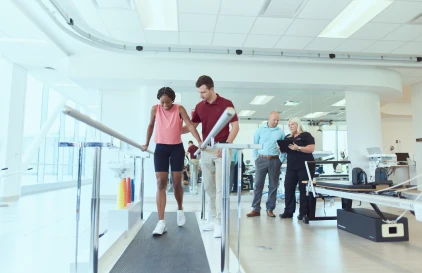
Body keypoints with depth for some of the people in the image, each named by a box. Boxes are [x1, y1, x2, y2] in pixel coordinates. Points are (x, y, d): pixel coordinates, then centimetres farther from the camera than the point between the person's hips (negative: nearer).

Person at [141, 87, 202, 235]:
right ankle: (161, 222, -6)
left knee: (177, 182, 6)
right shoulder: (155, 109, -1)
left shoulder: (179, 109, -7)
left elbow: (190, 125, -17)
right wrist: (147, 143, 18)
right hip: (160, 148, 1)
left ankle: (180, 209, 34)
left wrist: (199, 141, -30)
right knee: (160, 183, -6)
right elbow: (151, 126, 13)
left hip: (177, 148, -1)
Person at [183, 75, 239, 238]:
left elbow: (235, 126, -6)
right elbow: (192, 126, 16)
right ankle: (214, 220, 21)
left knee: (220, 187, -5)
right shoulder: (199, 107, 10)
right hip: (205, 150, 6)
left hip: (221, 149, -5)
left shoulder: (226, 104, -4)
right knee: (209, 187, 10)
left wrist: (226, 145, -15)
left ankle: (220, 223, 1)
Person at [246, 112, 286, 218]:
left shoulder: (281, 132, 7)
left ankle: (270, 209, 14)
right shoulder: (260, 130, 5)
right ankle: (256, 209, 5)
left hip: (274, 160, 1)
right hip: (261, 159, -1)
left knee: (273, 185, 5)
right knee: (258, 184, -1)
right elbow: (254, 145, 5)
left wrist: (281, 160, 0)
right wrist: (256, 159, -1)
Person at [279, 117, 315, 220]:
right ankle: (288, 211, 9)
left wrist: (298, 148, -23)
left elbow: (311, 149, -12)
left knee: (304, 189, -1)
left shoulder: (306, 135, -2)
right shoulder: (287, 137, 17)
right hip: (291, 167, 6)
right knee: (288, 188, 1)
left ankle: (304, 212, 6)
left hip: (305, 166, -6)